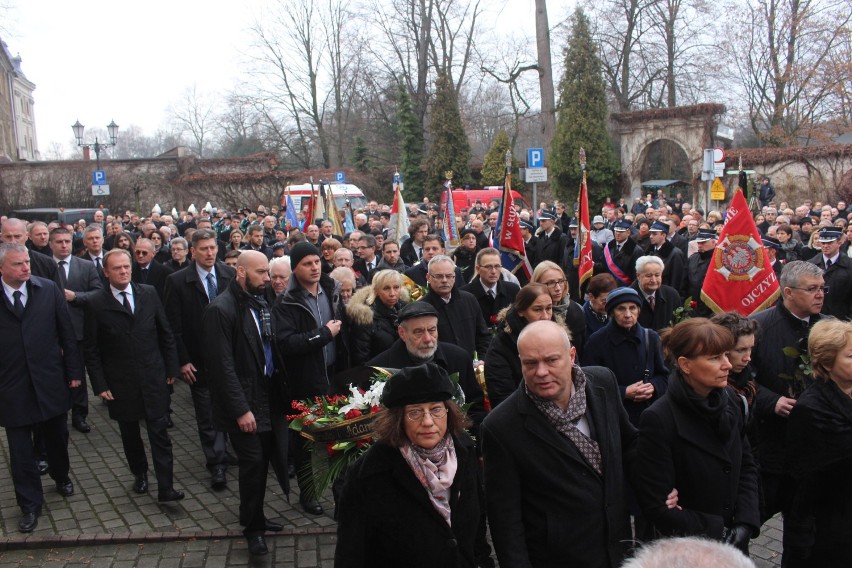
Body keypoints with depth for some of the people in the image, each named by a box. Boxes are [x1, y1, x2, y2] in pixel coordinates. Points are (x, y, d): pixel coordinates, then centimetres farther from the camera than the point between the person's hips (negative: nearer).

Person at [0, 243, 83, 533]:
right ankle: (30, 504, 21)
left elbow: (67, 333, 1)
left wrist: (74, 370, 1)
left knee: (57, 437, 18)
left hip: (50, 381, 1)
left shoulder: (48, 290, -3)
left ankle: (62, 476, 45)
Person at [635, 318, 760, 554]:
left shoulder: (728, 401, -5)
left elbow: (746, 466, 4)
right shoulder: (658, 419, -23)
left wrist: (745, 523, -8)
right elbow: (657, 505, -20)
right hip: (686, 550, -5)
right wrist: (717, 532, -15)